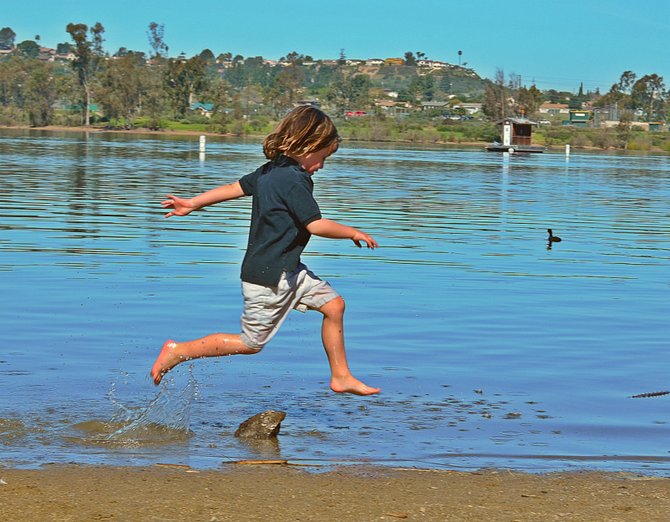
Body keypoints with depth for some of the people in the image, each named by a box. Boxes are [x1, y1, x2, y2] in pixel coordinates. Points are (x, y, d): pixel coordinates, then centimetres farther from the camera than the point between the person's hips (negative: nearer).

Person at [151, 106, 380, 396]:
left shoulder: (271, 171, 7)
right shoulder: (294, 180, -21)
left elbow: (235, 187, 18)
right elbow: (316, 225, -24)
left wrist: (192, 203, 26)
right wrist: (353, 233, -9)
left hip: (288, 272, 10)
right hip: (269, 278, -10)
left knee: (333, 304, 9)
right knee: (251, 342, 1)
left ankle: (341, 376, 18)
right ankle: (177, 352, 8)